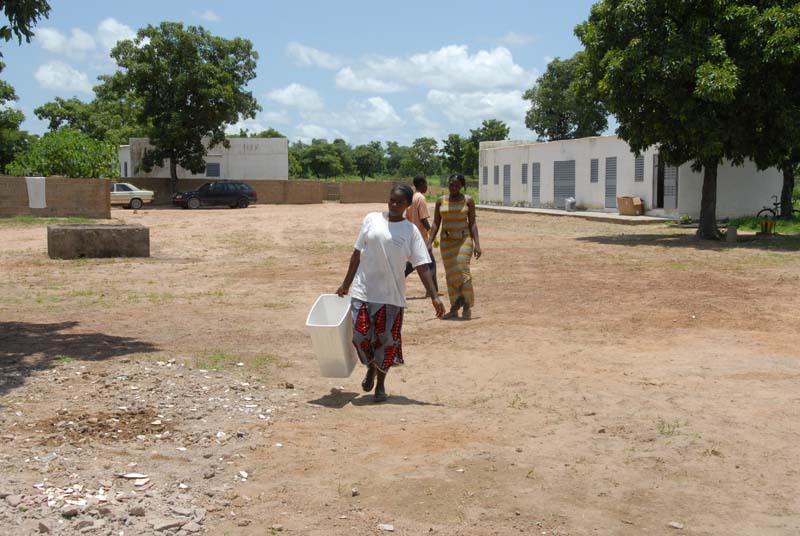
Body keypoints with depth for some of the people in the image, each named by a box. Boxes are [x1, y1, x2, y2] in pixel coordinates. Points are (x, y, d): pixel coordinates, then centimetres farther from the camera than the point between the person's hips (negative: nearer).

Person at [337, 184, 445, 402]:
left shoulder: (410, 231, -1)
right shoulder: (372, 219, 2)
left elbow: (422, 266, -4)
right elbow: (357, 253, 8)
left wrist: (434, 297, -12)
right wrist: (346, 284, 10)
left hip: (391, 295, 0)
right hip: (363, 291, 1)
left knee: (388, 340, 2)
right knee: (360, 334, -5)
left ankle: (381, 382, 24)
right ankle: (371, 368, 26)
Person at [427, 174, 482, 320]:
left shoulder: (468, 200, -1)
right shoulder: (441, 201, 5)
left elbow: (472, 223, -2)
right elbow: (436, 224, 6)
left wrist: (477, 244, -10)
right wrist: (429, 244, -2)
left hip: (464, 240, -3)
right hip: (446, 241, 3)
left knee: (462, 271, -13)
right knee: (450, 275, 5)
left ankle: (467, 306, 0)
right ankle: (454, 309, 12)